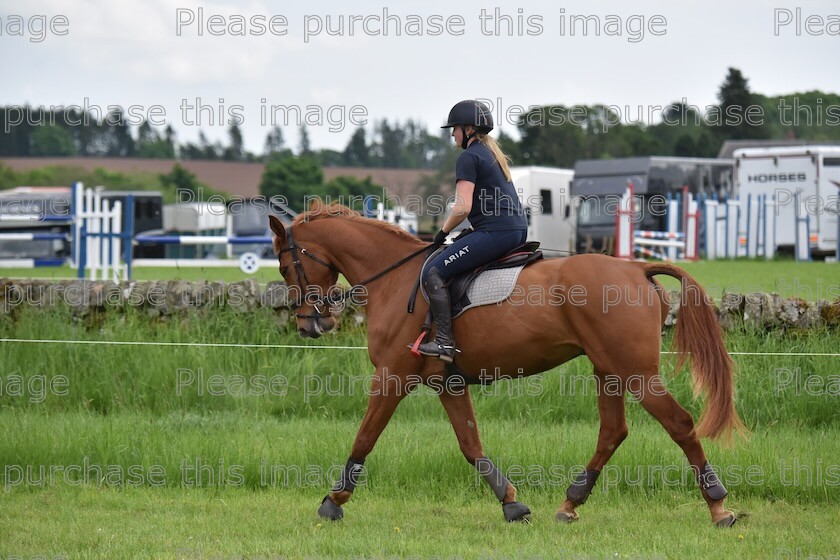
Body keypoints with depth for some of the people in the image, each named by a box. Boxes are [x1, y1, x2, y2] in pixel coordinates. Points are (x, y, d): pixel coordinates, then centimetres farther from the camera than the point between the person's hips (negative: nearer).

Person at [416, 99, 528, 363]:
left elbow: (463, 207, -15)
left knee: (434, 272, -11)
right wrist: (467, 234, 25)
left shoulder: (469, 157, -7)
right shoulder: (493, 153, 22)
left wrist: (443, 231, 1)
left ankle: (444, 342, -20)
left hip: (495, 232, -10)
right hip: (518, 230, 10)